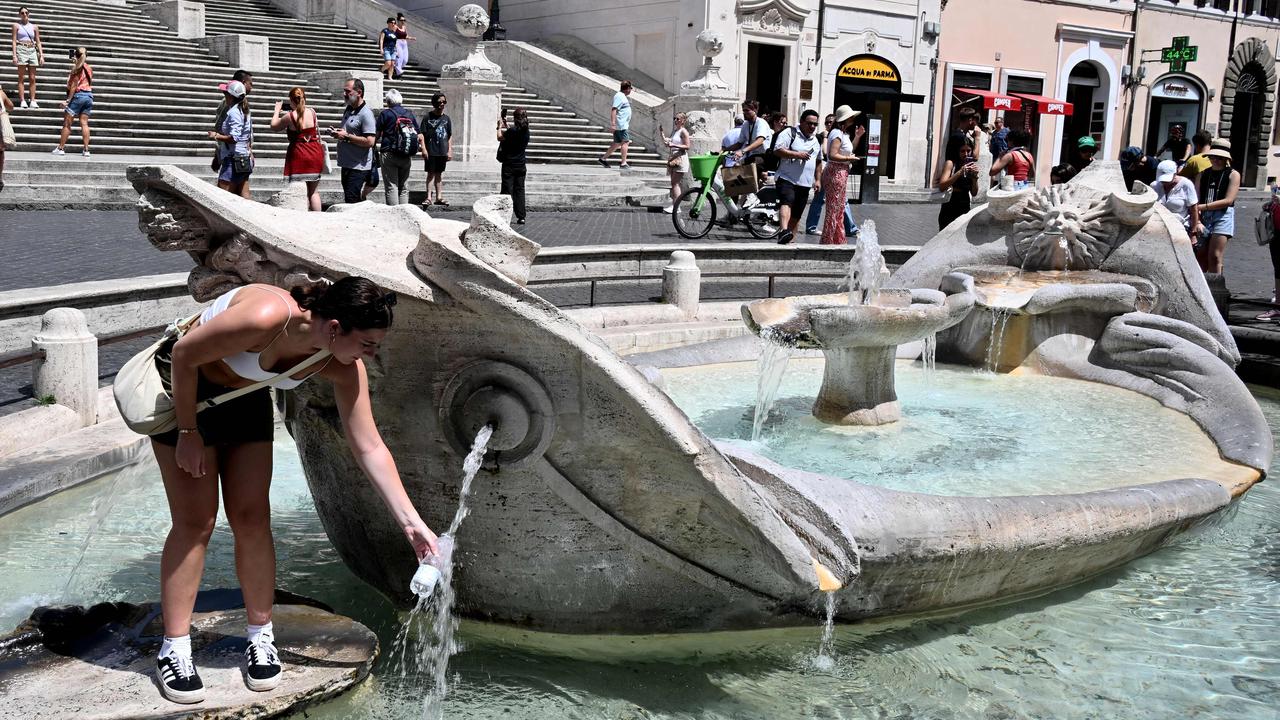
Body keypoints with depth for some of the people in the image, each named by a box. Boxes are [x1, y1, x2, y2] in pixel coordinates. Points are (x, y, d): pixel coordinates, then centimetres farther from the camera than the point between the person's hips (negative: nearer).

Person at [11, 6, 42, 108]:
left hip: (32, 51, 3)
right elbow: (14, 41, 1)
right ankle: (22, 101, -5)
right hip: (21, 50, -3)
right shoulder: (17, 25, 5)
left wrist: (41, 55, 5)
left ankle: (33, 101, 0)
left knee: (32, 78, 0)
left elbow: (38, 42, 13)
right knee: (21, 78, -3)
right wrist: (14, 55, -9)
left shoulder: (34, 27, 13)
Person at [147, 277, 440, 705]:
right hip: (183, 390, -5)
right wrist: (188, 432, -18)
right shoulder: (268, 317, -39)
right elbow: (183, 356, -26)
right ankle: (174, 649, 4)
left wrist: (411, 522, -18)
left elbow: (369, 448, -15)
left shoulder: (344, 368, -19)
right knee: (195, 522, -7)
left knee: (252, 518, 1)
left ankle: (261, 637, 16)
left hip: (245, 401, 5)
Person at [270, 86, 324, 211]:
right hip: (315, 154, 4)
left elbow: (274, 126, 6)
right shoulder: (312, 112, -1)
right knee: (314, 192, 13)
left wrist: (277, 110, 19)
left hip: (298, 156, -4)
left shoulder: (290, 116, -12)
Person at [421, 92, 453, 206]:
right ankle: (429, 198, 0)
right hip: (431, 151, -4)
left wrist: (450, 150, 7)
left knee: (440, 174, 11)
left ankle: (439, 197, 16)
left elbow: (450, 136, 12)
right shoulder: (428, 117, -3)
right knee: (431, 173, -2)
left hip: (443, 151, 4)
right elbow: (423, 134, -5)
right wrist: (424, 149, -11)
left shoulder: (446, 118, 9)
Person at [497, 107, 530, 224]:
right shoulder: (526, 131, 3)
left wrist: (500, 125, 8)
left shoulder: (513, 130, -18)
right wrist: (506, 126, 25)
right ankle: (521, 217, 8)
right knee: (520, 190, 9)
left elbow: (500, 137, -5)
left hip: (509, 165, -6)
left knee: (507, 190, -1)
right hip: (521, 165, 6)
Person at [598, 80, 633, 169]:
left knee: (617, 143, 13)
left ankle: (603, 158, 18)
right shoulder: (619, 96, -13)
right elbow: (613, 109, -21)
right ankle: (623, 163, -10)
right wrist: (612, 124, -27)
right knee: (625, 142, -10)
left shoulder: (623, 96, 20)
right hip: (621, 125, -11)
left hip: (623, 124, 11)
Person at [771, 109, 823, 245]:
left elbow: (818, 162, 27)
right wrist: (797, 155, -17)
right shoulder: (789, 133, -1)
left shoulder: (817, 140, 20)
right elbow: (777, 150, -12)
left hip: (805, 183, 7)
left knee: (796, 215, 7)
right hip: (786, 179, -7)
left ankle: (790, 240, 13)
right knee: (787, 203, -29)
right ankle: (784, 231, -47)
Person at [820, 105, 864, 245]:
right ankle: (828, 241, 2)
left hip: (841, 173, 10)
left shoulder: (845, 134, 14)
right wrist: (849, 158, -15)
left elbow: (849, 150, 25)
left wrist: (857, 136, 17)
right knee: (833, 210, -4)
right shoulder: (837, 134, -16)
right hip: (836, 173, -10)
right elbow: (832, 155, -25)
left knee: (840, 209, 15)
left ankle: (839, 240, 23)